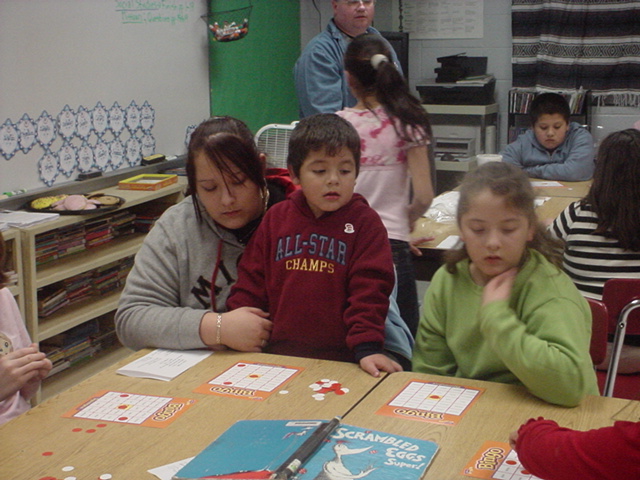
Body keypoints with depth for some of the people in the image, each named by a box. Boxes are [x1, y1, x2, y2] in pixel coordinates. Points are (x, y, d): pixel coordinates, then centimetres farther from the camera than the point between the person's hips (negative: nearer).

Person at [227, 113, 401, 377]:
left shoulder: (365, 222, 2)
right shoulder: (276, 219, 12)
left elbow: (369, 289, -4)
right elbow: (252, 280, 13)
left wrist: (367, 347, -14)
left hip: (342, 359, -2)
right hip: (279, 354, 2)